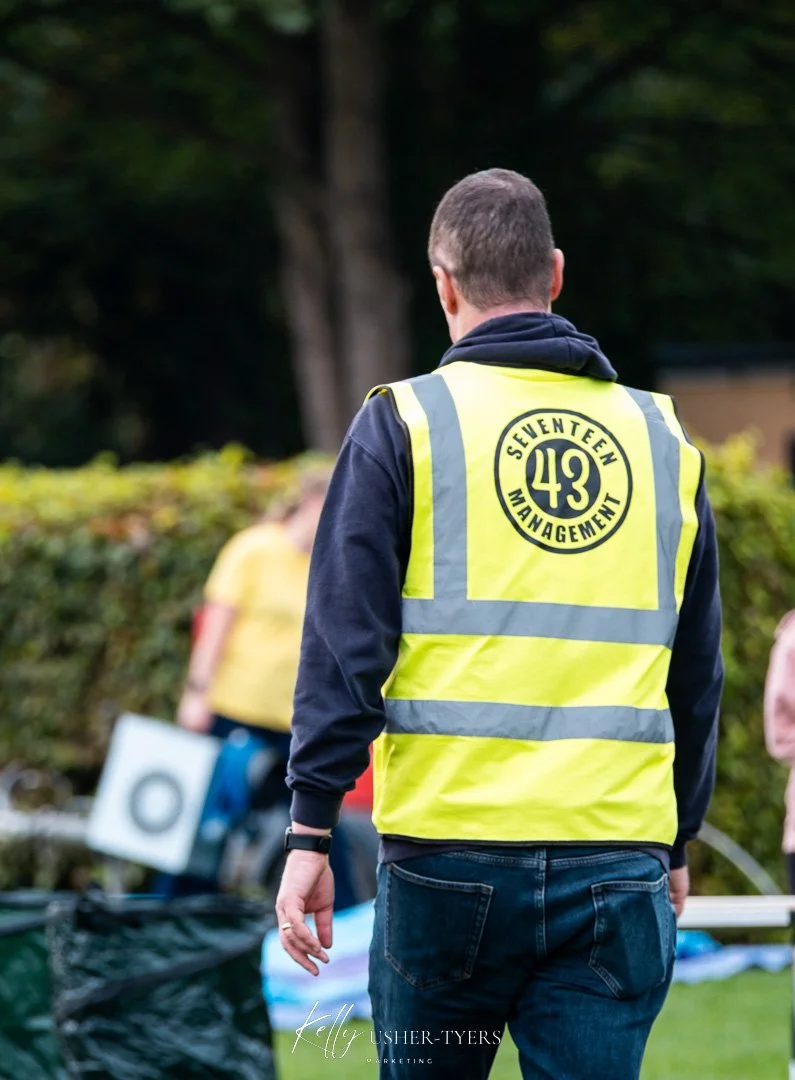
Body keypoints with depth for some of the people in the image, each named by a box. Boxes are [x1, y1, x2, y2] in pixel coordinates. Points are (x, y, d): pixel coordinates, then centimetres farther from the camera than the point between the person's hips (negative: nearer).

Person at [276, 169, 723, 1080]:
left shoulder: (403, 424, 1)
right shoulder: (663, 439, 12)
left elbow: (346, 641, -5)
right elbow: (697, 671, 17)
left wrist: (310, 831, -3)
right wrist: (676, 845, 26)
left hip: (450, 855, -2)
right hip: (618, 862, 2)